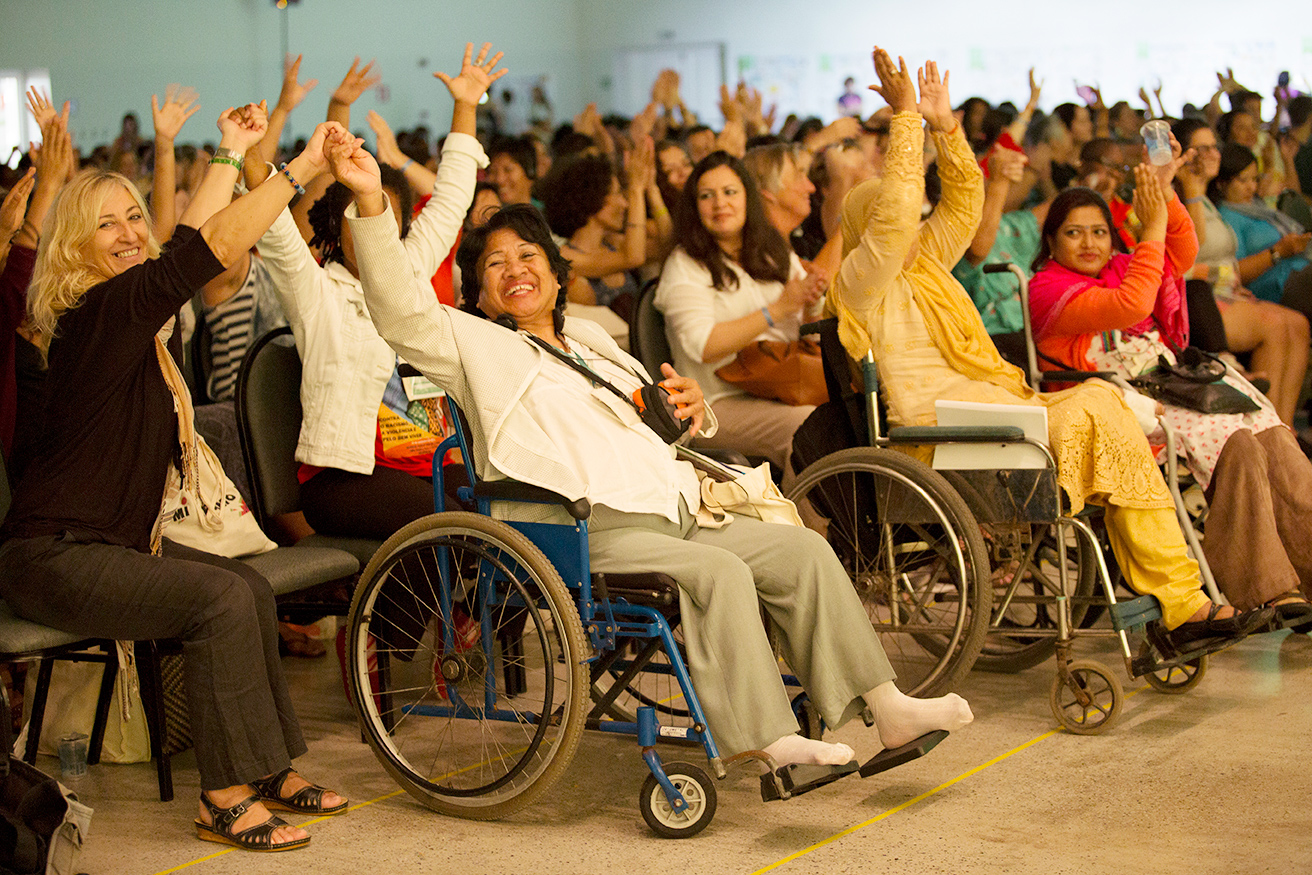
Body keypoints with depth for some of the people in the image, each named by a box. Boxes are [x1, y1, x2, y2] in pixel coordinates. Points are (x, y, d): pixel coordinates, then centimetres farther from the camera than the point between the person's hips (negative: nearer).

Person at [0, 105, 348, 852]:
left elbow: (195, 243, 26)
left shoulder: (135, 311, 10)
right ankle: (226, 801, -15)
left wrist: (234, 153, 26)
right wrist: (302, 167, -23)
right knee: (221, 599, -22)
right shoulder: (99, 313, -18)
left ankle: (269, 769, 5)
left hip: (115, 538, 10)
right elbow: (211, 246, -25)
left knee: (253, 587, -1)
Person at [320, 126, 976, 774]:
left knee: (804, 551, -3)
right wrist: (371, 202, -19)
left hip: (675, 511, 8)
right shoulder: (479, 346, 9)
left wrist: (690, 406, 14)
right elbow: (400, 312, -8)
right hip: (596, 528, -8)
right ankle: (764, 737, -32)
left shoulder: (591, 343, 30)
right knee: (719, 573, -30)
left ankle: (884, 706, -2)